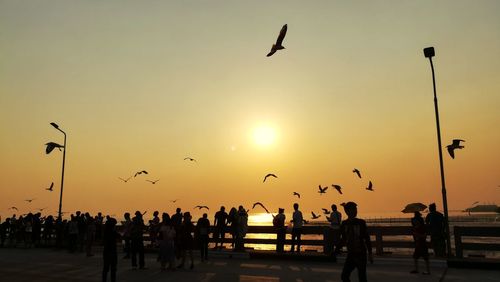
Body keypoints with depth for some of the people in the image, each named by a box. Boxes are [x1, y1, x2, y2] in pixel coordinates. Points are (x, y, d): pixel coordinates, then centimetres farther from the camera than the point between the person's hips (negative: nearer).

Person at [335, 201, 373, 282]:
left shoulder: (361, 223, -8)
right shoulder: (344, 224, 1)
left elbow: (367, 239, -4)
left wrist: (370, 254, -7)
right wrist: (337, 249, -2)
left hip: (361, 254, -3)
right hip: (350, 254, 3)